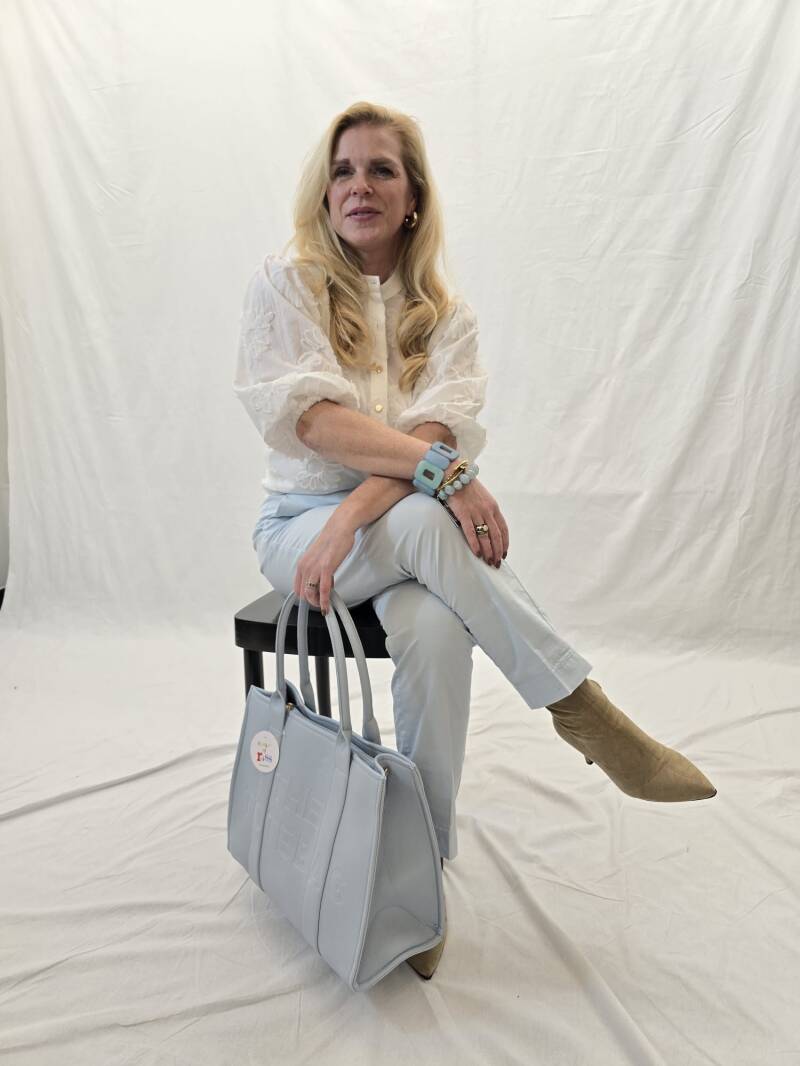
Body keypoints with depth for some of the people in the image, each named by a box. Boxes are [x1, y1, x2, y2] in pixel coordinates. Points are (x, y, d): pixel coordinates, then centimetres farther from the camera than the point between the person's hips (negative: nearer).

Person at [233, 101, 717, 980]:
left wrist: (351, 518, -25)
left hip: (407, 532, 2)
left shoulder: (446, 316, 10)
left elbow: (441, 429, -8)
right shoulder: (283, 286, 4)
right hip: (298, 526, -1)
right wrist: (441, 466, -25)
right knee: (421, 520, -35)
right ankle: (582, 711, -24)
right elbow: (311, 417, -13)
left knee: (435, 632, -32)